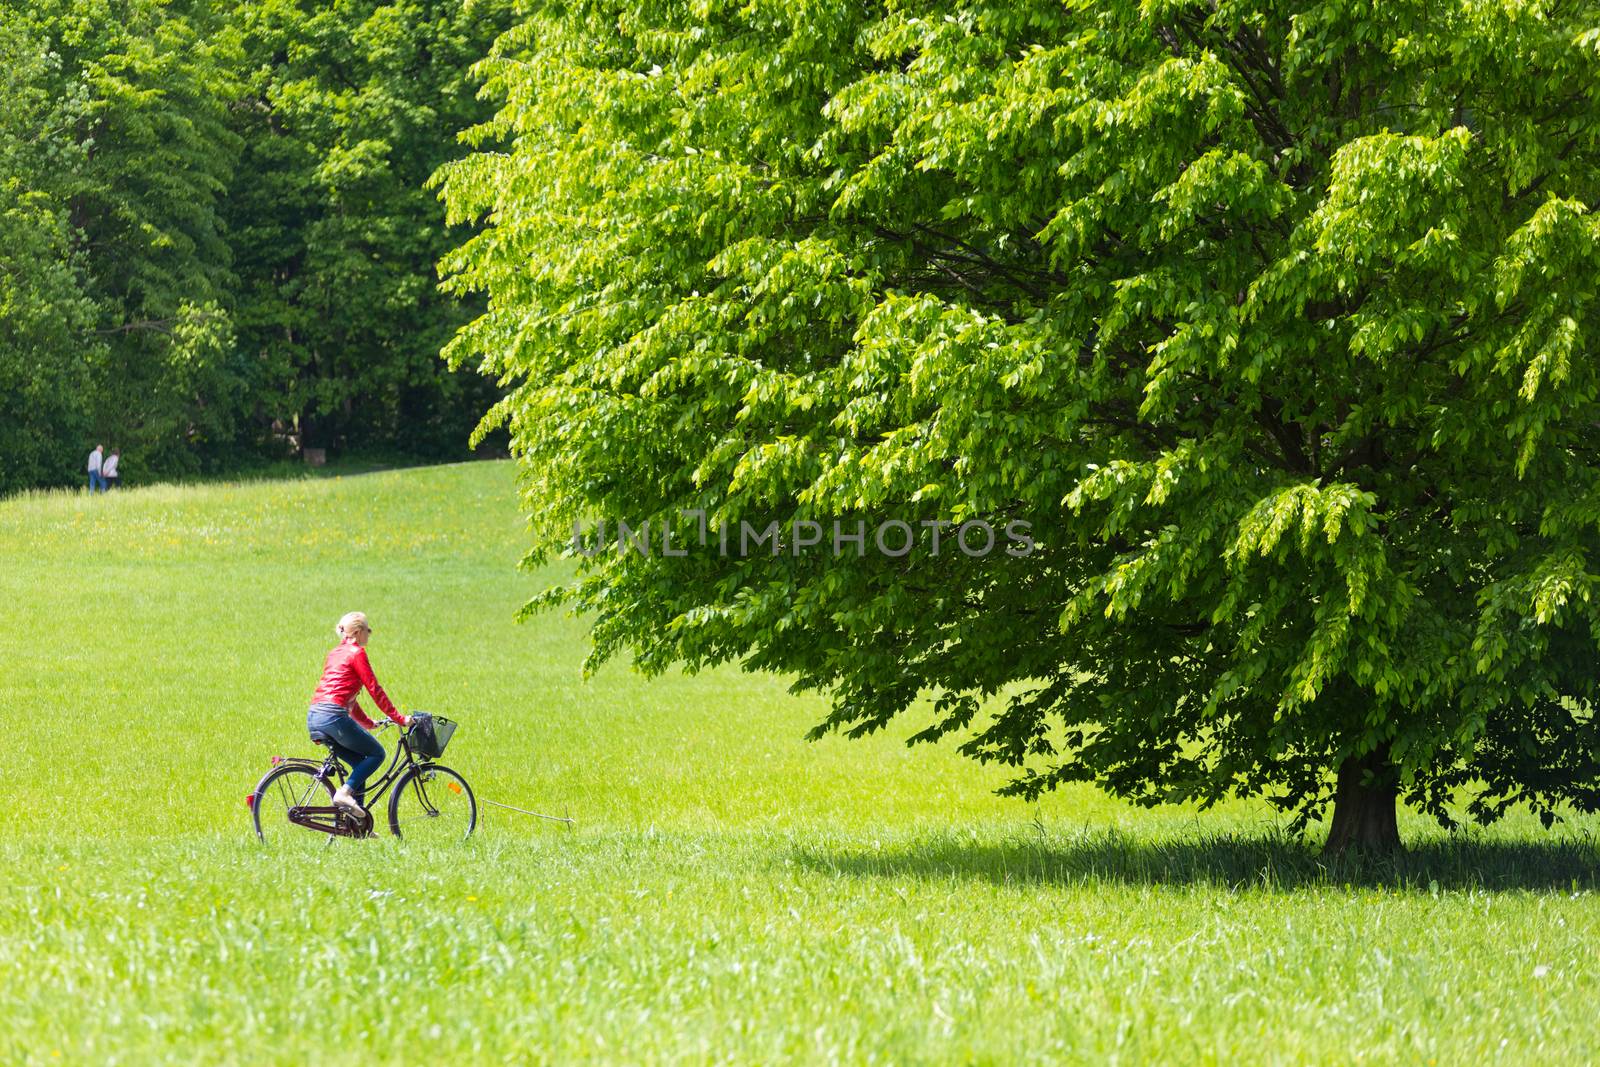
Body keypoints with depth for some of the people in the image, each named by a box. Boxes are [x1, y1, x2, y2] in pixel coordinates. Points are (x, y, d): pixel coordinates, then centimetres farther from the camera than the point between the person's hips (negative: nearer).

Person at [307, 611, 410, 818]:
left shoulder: (336, 653, 25)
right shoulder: (357, 653, -1)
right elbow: (375, 690, -4)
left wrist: (367, 722, 33)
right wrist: (399, 719, 1)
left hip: (313, 717, 8)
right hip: (333, 716, -8)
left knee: (360, 762, 17)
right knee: (376, 753, 6)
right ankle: (345, 793, -13)